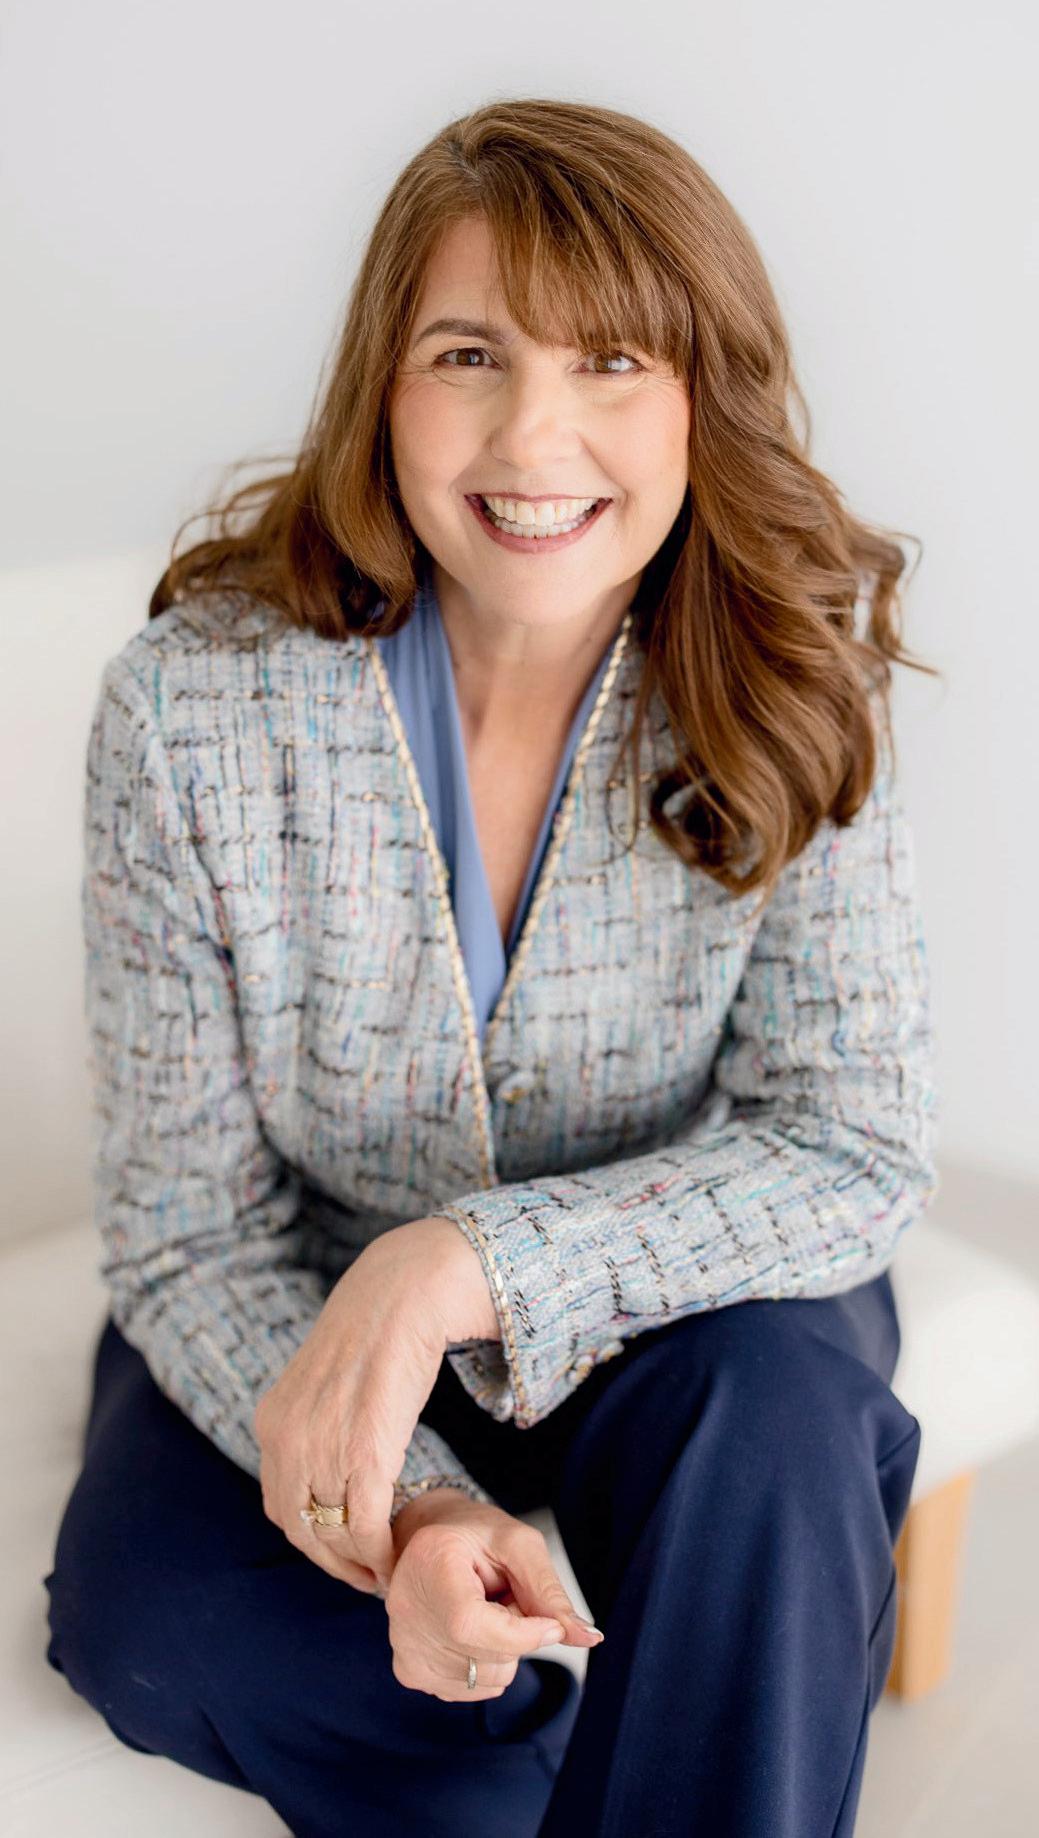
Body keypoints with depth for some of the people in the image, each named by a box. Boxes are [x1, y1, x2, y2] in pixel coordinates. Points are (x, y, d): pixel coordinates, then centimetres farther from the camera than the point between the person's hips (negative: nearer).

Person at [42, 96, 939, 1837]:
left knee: (779, 1403, -32)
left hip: (665, 1302, 0)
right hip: (304, 1303, 1)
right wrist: (408, 1500, -30)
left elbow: (857, 1149, -18)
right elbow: (181, 1224, -13)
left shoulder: (791, 680, -17)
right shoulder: (193, 706, -19)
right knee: (156, 1619, -25)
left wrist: (473, 1266, -32)